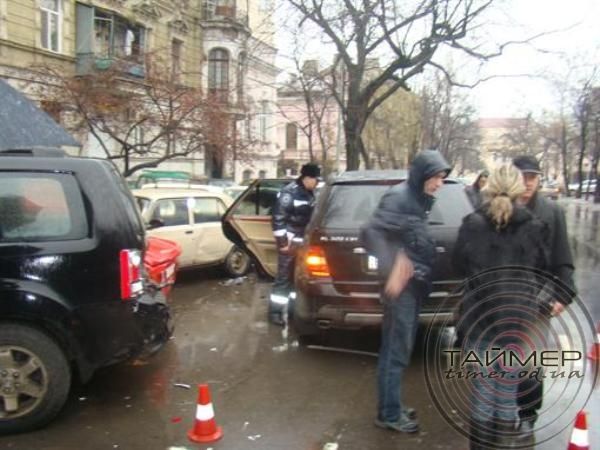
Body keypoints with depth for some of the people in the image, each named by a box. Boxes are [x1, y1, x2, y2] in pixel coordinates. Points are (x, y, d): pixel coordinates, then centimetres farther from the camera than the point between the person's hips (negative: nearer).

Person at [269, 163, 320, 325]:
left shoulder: (309, 193, 10)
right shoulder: (289, 192, -15)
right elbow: (278, 219, -17)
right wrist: (283, 242, -19)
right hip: (290, 241, -8)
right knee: (284, 277, -3)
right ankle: (275, 312, 6)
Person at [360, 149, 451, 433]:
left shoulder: (421, 200, 13)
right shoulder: (398, 197, -15)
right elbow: (369, 232, -23)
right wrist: (392, 265, -31)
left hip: (415, 285, 9)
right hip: (402, 285, -9)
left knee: (401, 348, 16)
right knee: (396, 351, 0)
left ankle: (392, 407, 28)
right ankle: (389, 414, 11)